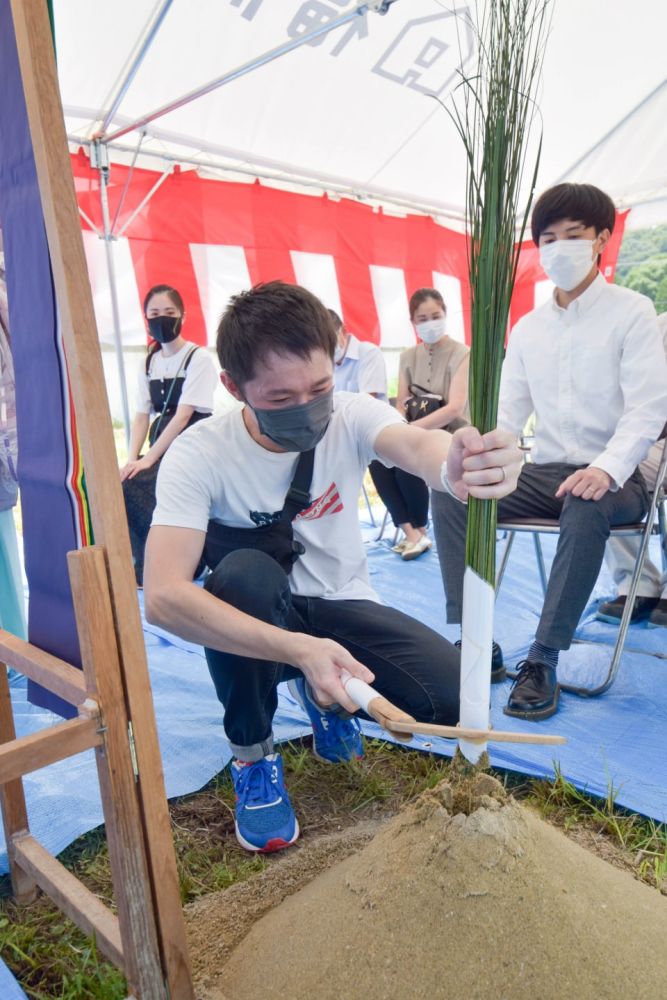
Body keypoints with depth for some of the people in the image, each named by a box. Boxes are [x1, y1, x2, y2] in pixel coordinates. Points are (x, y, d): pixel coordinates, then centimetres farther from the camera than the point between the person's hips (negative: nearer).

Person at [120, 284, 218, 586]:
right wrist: (132, 458, -10)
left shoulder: (198, 358, -8)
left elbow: (183, 416, -16)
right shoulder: (150, 362, 11)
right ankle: (145, 567, -5)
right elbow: (142, 415, 6)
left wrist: (148, 458, -21)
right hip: (161, 448, 6)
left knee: (133, 486, -25)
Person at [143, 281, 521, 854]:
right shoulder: (199, 456, -22)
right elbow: (163, 597, -34)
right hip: (255, 622, -2)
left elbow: (414, 446, -37)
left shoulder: (351, 415, -15)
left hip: (342, 609, 3)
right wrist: (300, 650, -45)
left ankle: (321, 693, 13)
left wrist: (457, 467, -63)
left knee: (454, 695, -19)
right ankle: (252, 754, -9)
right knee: (244, 573, -36)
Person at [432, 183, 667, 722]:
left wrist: (606, 469, -30)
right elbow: (508, 411, 9)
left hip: (612, 478, -4)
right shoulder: (527, 328, 13)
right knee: (449, 491, -17)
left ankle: (543, 661, -29)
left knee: (586, 508, -39)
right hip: (545, 473, 5)